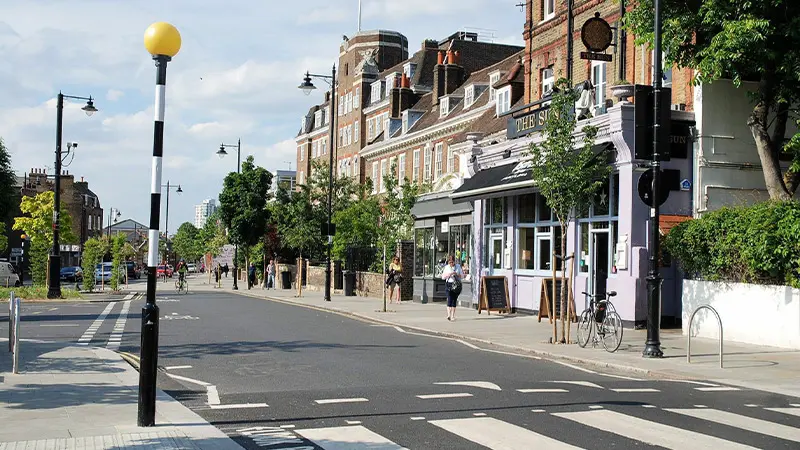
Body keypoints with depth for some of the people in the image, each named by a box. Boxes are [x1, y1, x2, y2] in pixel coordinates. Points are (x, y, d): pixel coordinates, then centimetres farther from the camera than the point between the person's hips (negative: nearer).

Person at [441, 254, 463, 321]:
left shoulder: (458, 266, 8)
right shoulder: (447, 267, 7)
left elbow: (462, 276, 9)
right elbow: (443, 277, 3)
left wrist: (457, 274, -12)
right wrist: (449, 274, -13)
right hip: (449, 284, -1)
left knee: (454, 300, 2)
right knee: (449, 299, -14)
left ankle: (453, 316, 7)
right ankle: (449, 314, -21)